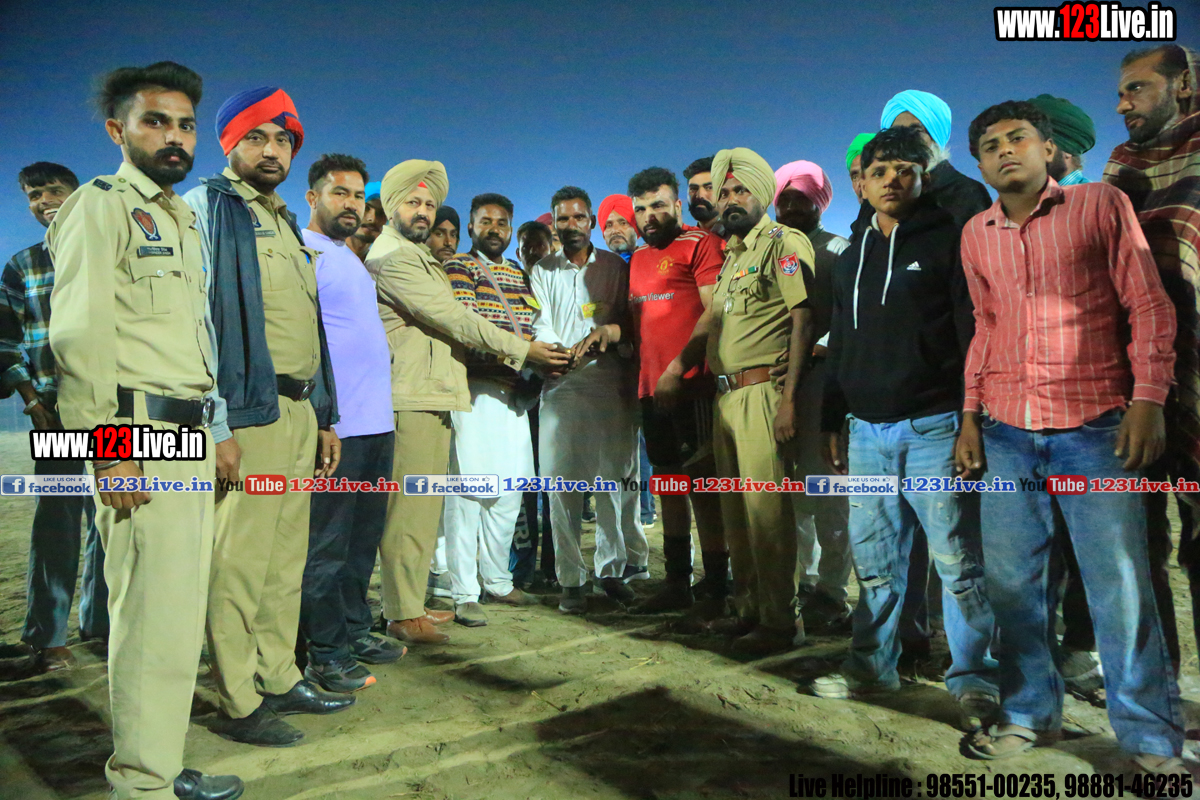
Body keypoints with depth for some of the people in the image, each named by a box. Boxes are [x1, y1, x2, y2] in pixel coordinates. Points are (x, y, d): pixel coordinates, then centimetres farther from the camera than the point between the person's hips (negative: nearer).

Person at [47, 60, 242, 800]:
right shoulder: (100, 207, -3)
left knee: (178, 610, 12)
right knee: (155, 616, -5)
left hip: (191, 436, 8)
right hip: (141, 435, -8)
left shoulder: (183, 220, 22)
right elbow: (79, 336, -12)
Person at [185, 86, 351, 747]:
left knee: (286, 557, 12)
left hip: (298, 412, 8)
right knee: (240, 562, -4)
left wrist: (324, 418, 19)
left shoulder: (286, 223, 22)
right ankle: (239, 705, 7)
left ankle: (279, 679, 23)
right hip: (245, 412, -8)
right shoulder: (208, 208, -2)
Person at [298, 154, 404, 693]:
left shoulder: (352, 260, 21)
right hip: (334, 424, -9)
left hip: (375, 422, 9)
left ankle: (355, 630, 27)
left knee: (362, 538, 15)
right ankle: (327, 655, 8)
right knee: (326, 543, -1)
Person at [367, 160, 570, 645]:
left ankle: (411, 602, 20)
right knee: (408, 508, -8)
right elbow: (454, 319, -13)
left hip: (431, 396, 10)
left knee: (422, 508, 12)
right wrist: (522, 351, -7)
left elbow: (446, 323, 23)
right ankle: (402, 615, -2)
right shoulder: (392, 257, -9)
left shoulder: (418, 256, 25)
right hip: (411, 398, -10)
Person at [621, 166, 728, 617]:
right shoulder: (638, 259, 20)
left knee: (702, 481, -5)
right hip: (651, 387, 8)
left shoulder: (699, 244, -4)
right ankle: (677, 584, 24)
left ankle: (716, 588, 5)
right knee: (669, 482, 13)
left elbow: (715, 312, -12)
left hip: (692, 383, -8)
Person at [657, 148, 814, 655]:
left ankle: (781, 620, 3)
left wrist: (788, 397, -19)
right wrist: (676, 369, 19)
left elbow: (803, 320, -12)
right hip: (725, 396, 8)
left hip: (762, 393, -8)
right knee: (735, 510, 11)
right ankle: (749, 608, 22)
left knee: (765, 507, -8)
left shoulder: (784, 243, -4)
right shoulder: (732, 255, 22)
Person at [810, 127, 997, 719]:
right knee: (873, 558, 10)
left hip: (933, 426, -5)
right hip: (867, 431, 5)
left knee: (958, 559, -1)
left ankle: (973, 677, 11)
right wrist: (831, 423, 17)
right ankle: (872, 665, 22)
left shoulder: (948, 242, 2)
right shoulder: (851, 258, 18)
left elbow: (973, 333, -5)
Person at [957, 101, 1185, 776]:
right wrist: (971, 416, 13)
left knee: (1121, 585, -3)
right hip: (1006, 433, 4)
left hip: (1095, 426, -3)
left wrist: (1148, 397, -10)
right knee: (1012, 580, 6)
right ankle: (1030, 713, 23)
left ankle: (1153, 738, 13)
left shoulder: (1101, 205, 3)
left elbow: (1149, 305, 0)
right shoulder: (977, 235, 13)